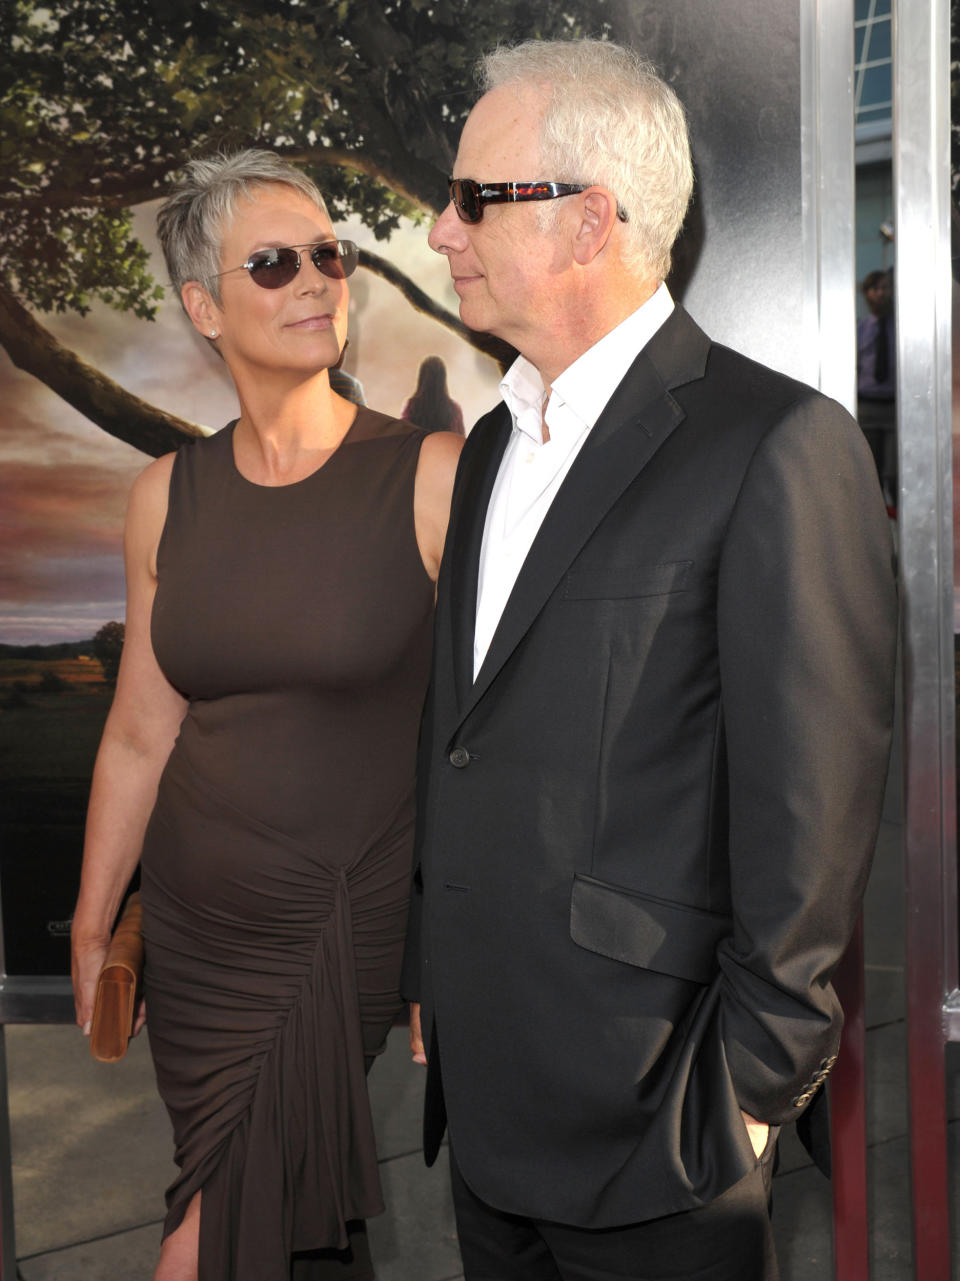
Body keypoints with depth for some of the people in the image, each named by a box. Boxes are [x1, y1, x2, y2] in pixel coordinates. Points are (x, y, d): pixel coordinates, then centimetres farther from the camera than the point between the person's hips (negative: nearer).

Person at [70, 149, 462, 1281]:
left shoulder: (431, 478, -11)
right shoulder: (169, 496, 1)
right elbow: (139, 734, 8)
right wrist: (91, 931, 12)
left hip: (346, 929, -3)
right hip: (191, 925, 4)